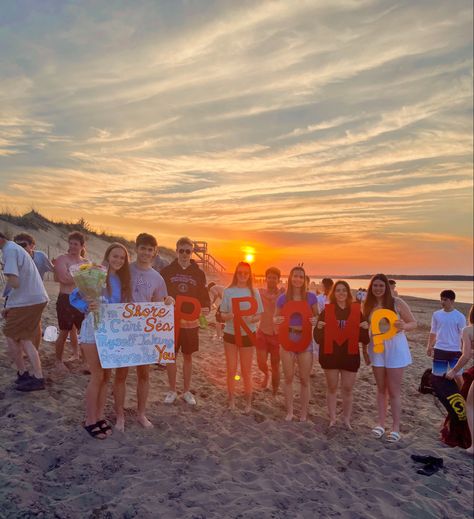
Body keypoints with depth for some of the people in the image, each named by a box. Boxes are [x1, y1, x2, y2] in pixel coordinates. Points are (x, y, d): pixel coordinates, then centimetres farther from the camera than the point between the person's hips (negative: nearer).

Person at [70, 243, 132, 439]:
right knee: (97, 376, 0)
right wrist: (87, 307, -33)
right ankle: (90, 420, 17)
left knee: (106, 376, 12)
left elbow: (124, 305, 9)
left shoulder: (122, 280, 4)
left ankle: (99, 416, 27)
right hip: (94, 330, -6)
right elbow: (74, 296, -16)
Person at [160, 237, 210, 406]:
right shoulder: (167, 271, 0)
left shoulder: (198, 273, 2)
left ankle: (187, 391, 24)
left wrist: (206, 307, -14)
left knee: (188, 356, 11)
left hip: (191, 321, 1)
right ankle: (172, 390, 23)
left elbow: (204, 296, 6)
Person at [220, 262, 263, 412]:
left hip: (247, 334, 0)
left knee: (246, 371, 9)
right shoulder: (228, 291, -2)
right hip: (230, 333, 1)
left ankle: (248, 401, 25)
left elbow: (259, 315, 0)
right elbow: (223, 314, 0)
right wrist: (230, 316, -22)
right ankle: (231, 400, 25)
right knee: (231, 370, 8)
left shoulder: (254, 292, -3)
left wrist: (251, 319, -22)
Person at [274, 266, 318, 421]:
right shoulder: (283, 298, -2)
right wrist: (276, 320, -16)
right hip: (287, 340, 1)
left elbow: (317, 316, 7)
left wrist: (315, 320, -15)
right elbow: (276, 317, 7)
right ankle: (289, 411, 23)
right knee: (288, 378, 9)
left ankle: (304, 412, 21)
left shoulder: (311, 297, -3)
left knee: (304, 379, 6)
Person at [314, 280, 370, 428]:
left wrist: (365, 329, -18)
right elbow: (318, 338, -4)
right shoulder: (326, 311, -3)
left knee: (348, 389, 7)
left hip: (350, 356, 1)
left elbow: (363, 339, 2)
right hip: (330, 355, -1)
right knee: (332, 388, 10)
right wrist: (319, 328, -24)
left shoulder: (356, 312, 0)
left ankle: (346, 419, 26)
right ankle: (332, 418, 25)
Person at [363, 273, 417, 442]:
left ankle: (396, 427, 15)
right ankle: (381, 423, 23)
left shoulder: (397, 303, -11)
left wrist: (403, 326, -26)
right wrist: (365, 350, -2)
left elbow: (413, 323, -5)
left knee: (393, 391, 2)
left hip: (395, 348, -3)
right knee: (381, 388, 14)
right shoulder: (368, 305, 0)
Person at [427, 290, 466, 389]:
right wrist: (429, 346, 8)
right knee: (437, 375, 8)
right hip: (439, 350, 3)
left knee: (458, 376, 1)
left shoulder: (460, 316, -7)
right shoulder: (436, 314, 1)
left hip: (455, 351, -2)